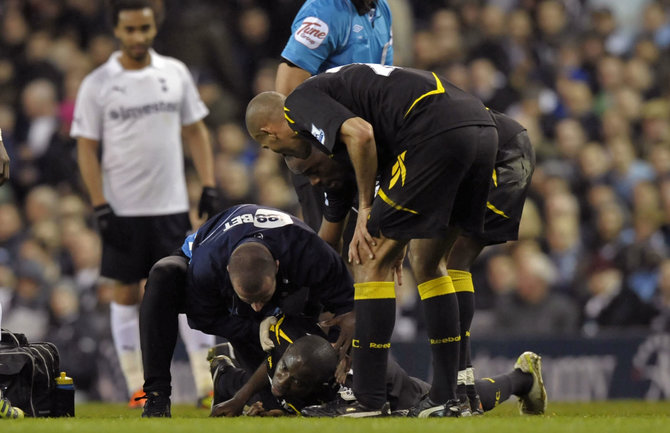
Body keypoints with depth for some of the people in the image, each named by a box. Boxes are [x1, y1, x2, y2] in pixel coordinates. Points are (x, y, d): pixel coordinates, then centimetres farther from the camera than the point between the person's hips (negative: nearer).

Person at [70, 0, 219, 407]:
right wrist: (100, 206, -9)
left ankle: (207, 382, -1)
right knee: (126, 293, 3)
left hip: (172, 205, 2)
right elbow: (87, 148, -2)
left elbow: (195, 131, 12)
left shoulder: (176, 73, 5)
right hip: (123, 208, -2)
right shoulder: (98, 84, -3)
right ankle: (138, 386, 10)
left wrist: (209, 186, 3)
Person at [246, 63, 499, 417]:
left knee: (371, 261, 1)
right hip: (482, 129, 9)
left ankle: (368, 401, 0)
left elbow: (360, 134, -15)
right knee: (426, 264, 22)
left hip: (437, 132, -9)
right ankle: (445, 397, 20)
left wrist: (366, 206, -2)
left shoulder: (301, 100, 5)